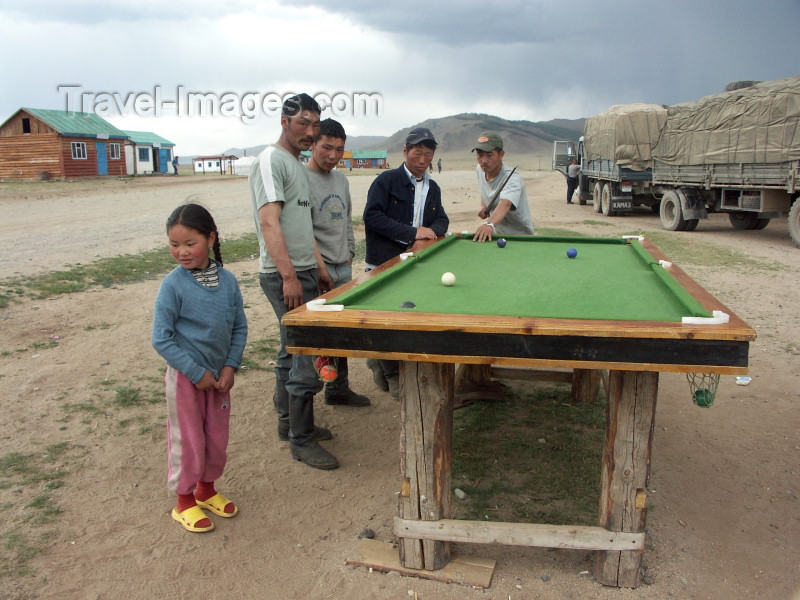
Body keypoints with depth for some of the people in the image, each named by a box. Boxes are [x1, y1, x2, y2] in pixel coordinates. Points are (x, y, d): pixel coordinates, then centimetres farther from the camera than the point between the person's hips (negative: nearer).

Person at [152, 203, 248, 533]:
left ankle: (207, 489, 39)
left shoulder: (227, 280, -5)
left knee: (218, 438, 15)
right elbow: (161, 339, -15)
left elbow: (240, 327, 3)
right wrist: (198, 373, -15)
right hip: (185, 377, -4)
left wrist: (230, 367, -7)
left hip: (219, 374, 4)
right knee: (188, 440, 8)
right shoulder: (173, 285, -16)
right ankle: (185, 501, 29)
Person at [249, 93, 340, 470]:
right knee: (307, 357, -7)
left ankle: (289, 422, 30)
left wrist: (319, 267, 21)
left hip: (304, 272, 10)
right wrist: (289, 276, -26)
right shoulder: (271, 161, -11)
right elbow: (270, 224, -20)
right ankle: (301, 440, 5)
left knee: (292, 352, 17)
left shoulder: (299, 165, 18)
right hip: (284, 276, -10)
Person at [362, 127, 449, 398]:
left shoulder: (433, 189, 14)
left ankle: (377, 360, 25)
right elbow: (372, 216, -15)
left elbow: (441, 220, 15)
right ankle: (393, 377, 12)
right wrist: (412, 232, -18)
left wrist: (431, 231, -10)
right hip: (384, 264, -5)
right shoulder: (386, 181, -5)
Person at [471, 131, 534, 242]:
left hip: (520, 236, -6)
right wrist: (483, 206, 4)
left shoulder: (512, 178, -23)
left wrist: (489, 224, -61)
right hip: (495, 235, 6)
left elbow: (505, 204, -43)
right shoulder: (480, 170, 0)